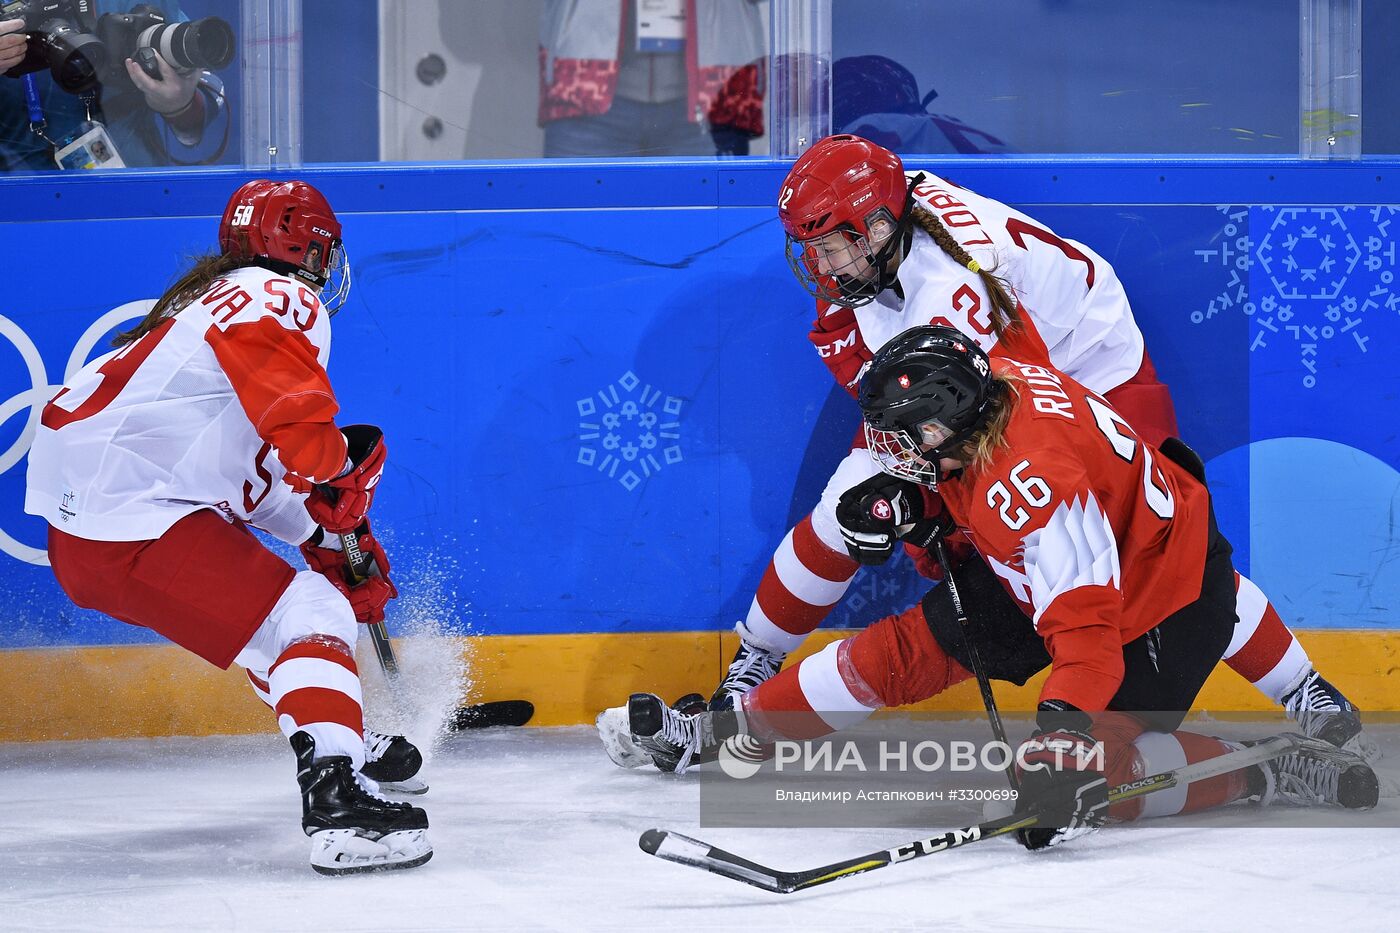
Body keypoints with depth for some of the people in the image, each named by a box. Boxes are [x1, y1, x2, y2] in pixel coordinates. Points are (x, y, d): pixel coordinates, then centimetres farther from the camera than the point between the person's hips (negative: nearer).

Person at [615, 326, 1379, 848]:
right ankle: (730, 727, 17)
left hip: (1161, 600, -9)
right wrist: (914, 498, -6)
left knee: (1095, 771, -20)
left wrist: (1060, 743, -50)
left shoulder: (1036, 483, -38)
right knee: (915, 645, 6)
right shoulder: (992, 382, -13)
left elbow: (1088, 632, -43)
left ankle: (1283, 776, -9)